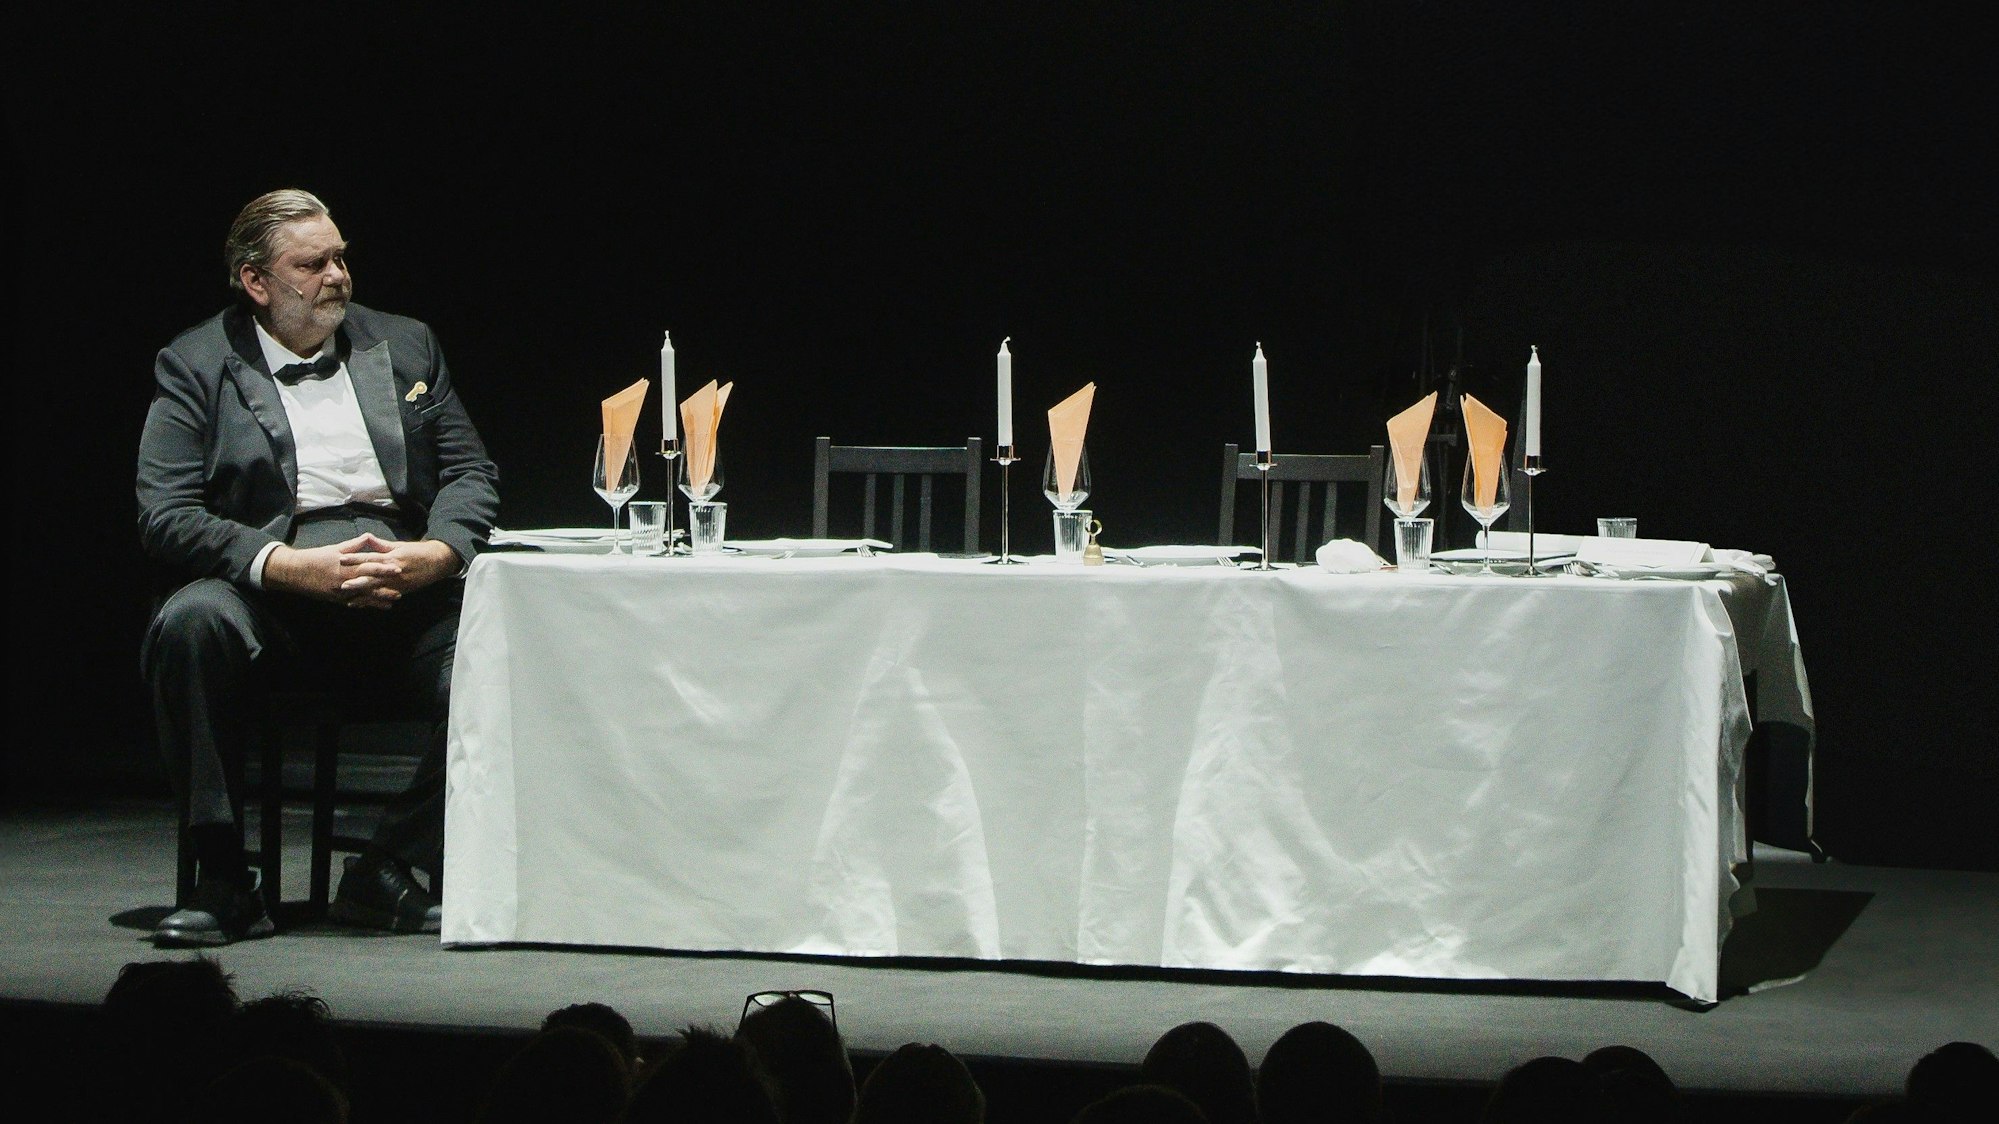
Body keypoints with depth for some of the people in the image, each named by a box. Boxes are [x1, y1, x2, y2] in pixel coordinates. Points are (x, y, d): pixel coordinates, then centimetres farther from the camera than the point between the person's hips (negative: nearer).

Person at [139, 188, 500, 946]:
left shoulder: (403, 346, 17)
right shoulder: (196, 366, 6)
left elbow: (472, 476, 13)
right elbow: (165, 517, -5)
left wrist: (435, 554, -10)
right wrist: (290, 566, -19)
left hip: (405, 586, 3)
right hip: (271, 599, -2)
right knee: (190, 622, -35)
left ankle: (387, 872, -11)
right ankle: (223, 880, -24)